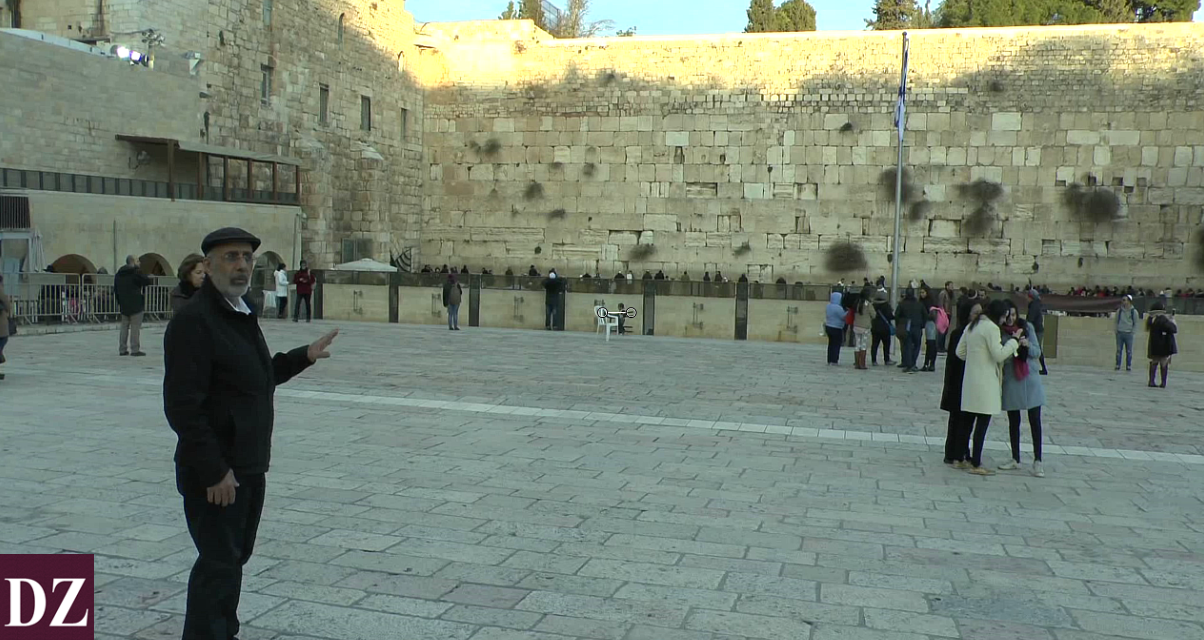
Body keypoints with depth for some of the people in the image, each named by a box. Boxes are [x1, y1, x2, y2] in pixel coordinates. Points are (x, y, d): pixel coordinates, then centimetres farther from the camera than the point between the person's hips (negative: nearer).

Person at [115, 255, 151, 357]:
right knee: (135, 327, -4)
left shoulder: (119, 273, 12)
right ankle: (135, 349, -7)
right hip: (136, 304, -7)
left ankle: (122, 349, 15)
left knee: (124, 327, 13)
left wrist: (119, 301, 22)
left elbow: (115, 289, 16)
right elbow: (148, 281, -12)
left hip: (123, 305, 7)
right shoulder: (136, 272, -12)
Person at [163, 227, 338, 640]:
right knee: (218, 565, 0)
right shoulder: (194, 320, -18)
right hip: (215, 472, -9)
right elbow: (182, 407, -22)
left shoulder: (243, 315, 11)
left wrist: (304, 357, 14)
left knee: (233, 559, 20)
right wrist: (214, 471, -22)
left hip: (250, 467, 9)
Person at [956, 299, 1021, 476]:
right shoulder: (991, 328, -13)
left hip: (970, 380, 9)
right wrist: (1014, 342, -4)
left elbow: (960, 352, 15)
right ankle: (976, 465, -1)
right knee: (983, 423, -4)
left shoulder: (972, 325, 13)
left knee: (968, 420, 13)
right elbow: (999, 355, -15)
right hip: (985, 381, -9)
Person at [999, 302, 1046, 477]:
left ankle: (1037, 461, 0)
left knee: (1035, 420, -4)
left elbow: (1037, 352, 5)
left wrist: (1027, 345, -15)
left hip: (1030, 380, 0)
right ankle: (1015, 459, 21)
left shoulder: (1027, 327, 3)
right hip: (1010, 382, 0)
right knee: (1013, 421, 9)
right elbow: (1001, 358, -11)